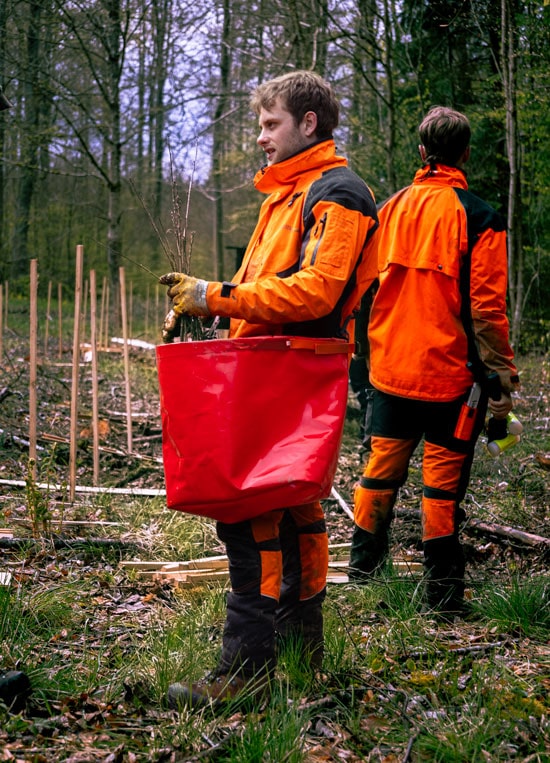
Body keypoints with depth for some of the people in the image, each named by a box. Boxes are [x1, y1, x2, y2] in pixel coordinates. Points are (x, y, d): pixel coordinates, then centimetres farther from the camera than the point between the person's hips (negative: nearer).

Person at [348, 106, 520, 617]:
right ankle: (442, 590, 9)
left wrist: (374, 349, 22)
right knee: (443, 479, 3)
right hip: (450, 370, -4)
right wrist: (503, 377, -5)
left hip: (390, 367, 4)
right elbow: (487, 307, -12)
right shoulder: (479, 217, -10)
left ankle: (363, 564, 26)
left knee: (382, 465, 16)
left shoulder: (389, 209, 5)